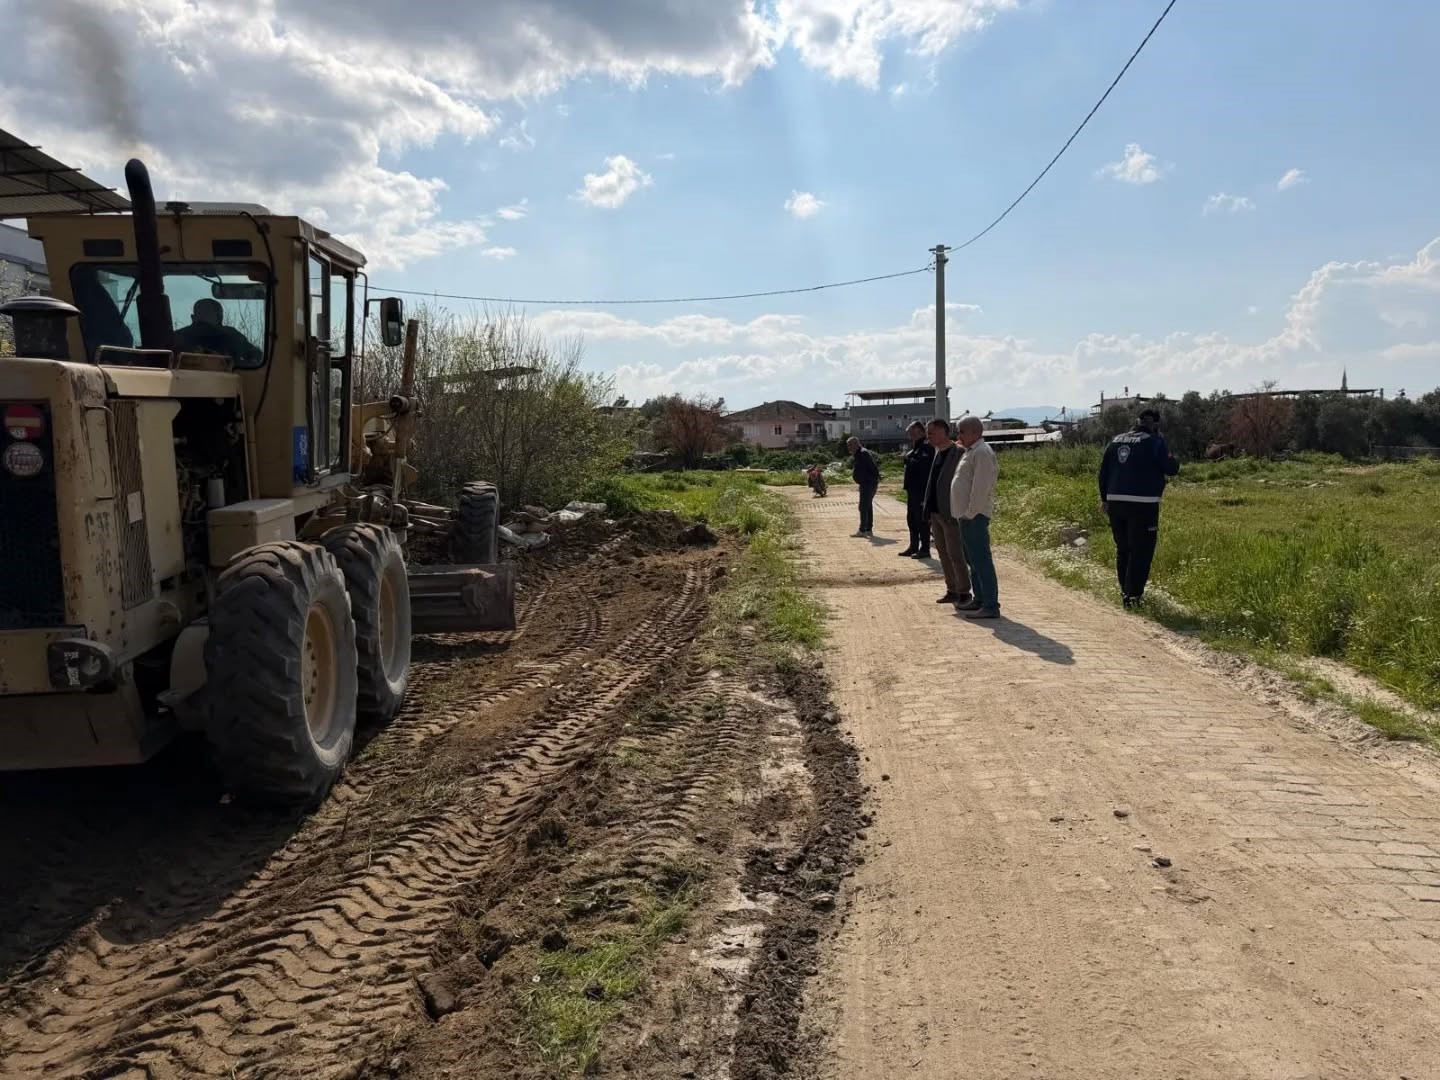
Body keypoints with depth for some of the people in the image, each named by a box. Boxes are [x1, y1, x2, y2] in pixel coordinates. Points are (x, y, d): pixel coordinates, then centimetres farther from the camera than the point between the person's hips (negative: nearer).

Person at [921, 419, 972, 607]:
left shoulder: (959, 453, -13)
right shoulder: (938, 452, 13)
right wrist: (929, 510, 16)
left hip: (951, 514, -8)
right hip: (935, 512, 8)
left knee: (955, 554, -3)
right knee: (943, 554, 12)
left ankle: (964, 593, 7)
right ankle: (952, 591, 19)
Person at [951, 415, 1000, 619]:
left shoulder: (982, 453, -15)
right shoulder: (971, 452, 18)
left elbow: (981, 487, -22)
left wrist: (971, 513, -21)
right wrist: (966, 513, 17)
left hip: (975, 516, -11)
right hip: (967, 515, 11)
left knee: (981, 560, -10)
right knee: (973, 560, 17)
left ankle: (991, 606, -8)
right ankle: (980, 600, 26)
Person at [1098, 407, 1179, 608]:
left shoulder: (1116, 440, 13)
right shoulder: (1155, 442, -5)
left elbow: (1103, 470, 14)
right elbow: (1171, 469, -6)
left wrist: (1104, 498, 19)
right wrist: (1172, 460, 14)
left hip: (1115, 502, 6)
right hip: (1143, 503, -6)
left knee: (1122, 548, 17)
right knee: (1141, 551, 0)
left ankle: (1125, 590, 26)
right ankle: (1133, 594, -4)